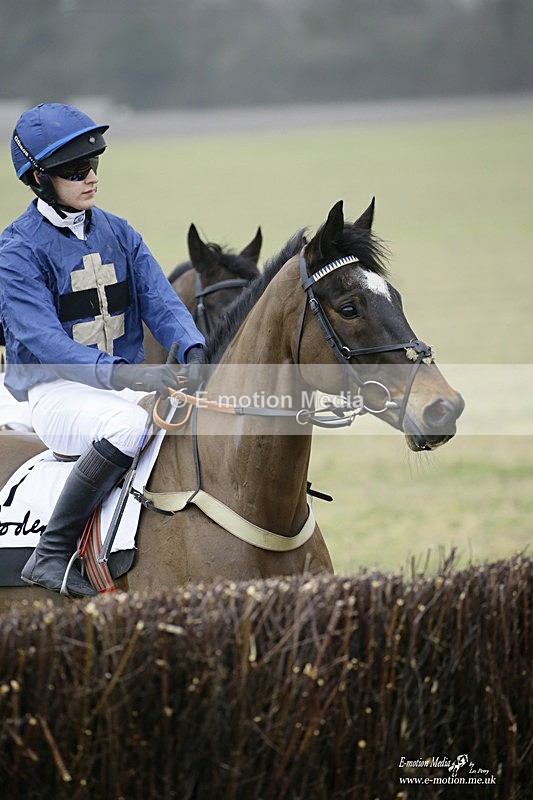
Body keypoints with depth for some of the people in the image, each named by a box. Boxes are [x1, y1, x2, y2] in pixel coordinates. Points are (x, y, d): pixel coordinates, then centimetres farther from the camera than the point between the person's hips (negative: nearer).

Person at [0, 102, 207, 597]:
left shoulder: (119, 234, 11)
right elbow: (43, 341, -21)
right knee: (129, 424, -37)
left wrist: (193, 352, -21)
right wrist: (119, 373, -35)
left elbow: (161, 302, 3)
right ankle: (51, 556, -26)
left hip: (126, 381, 6)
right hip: (53, 392, -6)